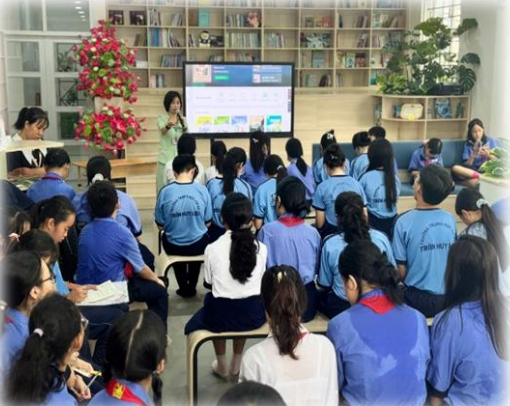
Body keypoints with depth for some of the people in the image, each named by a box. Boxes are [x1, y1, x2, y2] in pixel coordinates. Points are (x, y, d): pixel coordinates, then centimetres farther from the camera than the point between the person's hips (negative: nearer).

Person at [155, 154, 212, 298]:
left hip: (173, 246, 0)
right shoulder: (202, 190, -12)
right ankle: (192, 286, 46)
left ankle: (184, 287, 43)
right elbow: (207, 223, -2)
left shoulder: (165, 191, -14)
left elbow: (160, 226, -5)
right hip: (199, 245, 0)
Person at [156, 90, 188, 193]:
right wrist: (169, 125, -45)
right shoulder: (162, 118, 0)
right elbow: (163, 131, -22)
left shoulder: (182, 119, 10)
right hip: (166, 160, -3)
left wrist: (184, 126, -17)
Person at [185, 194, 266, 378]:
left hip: (222, 316, -1)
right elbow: (261, 281, 7)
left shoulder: (212, 249, -10)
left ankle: (222, 366, 40)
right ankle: (236, 364, 42)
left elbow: (208, 284, 1)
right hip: (254, 315, 2)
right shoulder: (261, 248, -5)